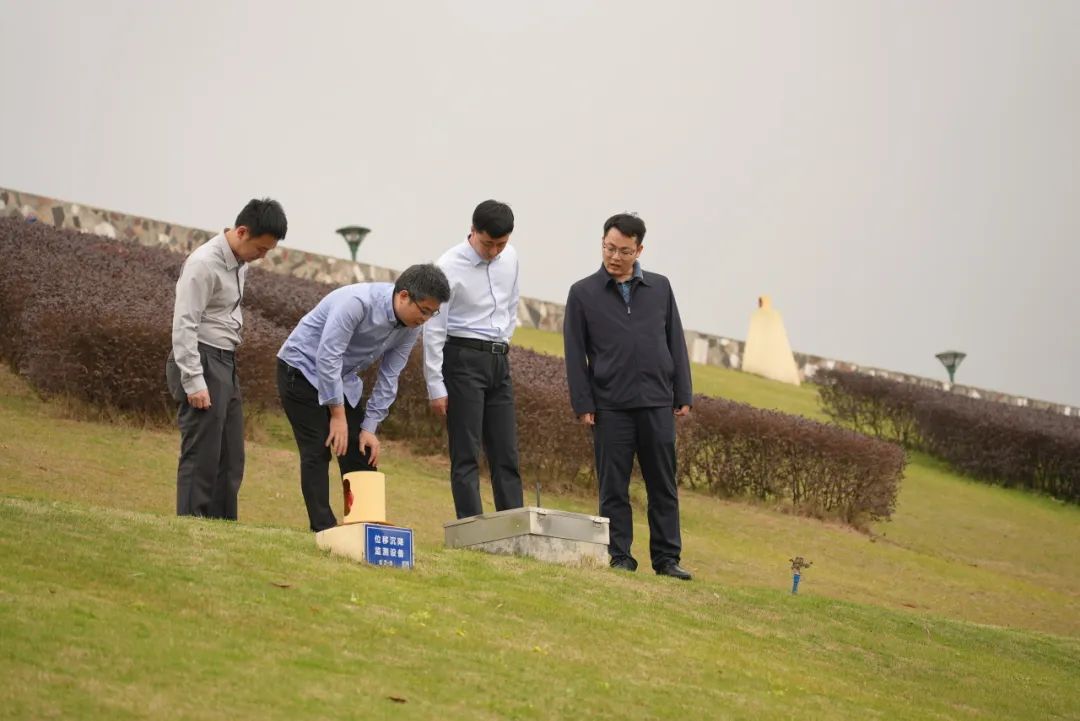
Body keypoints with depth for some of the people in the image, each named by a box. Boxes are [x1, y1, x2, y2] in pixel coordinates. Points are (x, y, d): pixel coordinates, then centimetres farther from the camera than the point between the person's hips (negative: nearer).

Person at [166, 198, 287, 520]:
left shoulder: (240, 263, 10)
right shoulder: (204, 264, -16)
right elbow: (183, 325, -19)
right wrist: (194, 382, -22)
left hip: (225, 363, 9)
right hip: (201, 362, -9)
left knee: (231, 460, 8)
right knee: (202, 456, -9)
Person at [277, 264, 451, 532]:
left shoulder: (411, 327, -9)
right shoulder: (357, 302, -32)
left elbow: (389, 378, -3)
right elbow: (327, 358, -31)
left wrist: (370, 427, -8)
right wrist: (338, 415, -26)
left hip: (343, 379, 7)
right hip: (303, 368, -7)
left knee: (362, 452, 0)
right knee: (317, 450, -14)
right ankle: (324, 529, -12)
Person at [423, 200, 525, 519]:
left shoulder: (510, 258, 5)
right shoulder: (450, 268, -13)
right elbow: (433, 329, -11)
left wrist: (503, 343, 17)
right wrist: (436, 387, -12)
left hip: (499, 360, 6)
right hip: (463, 358, -6)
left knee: (506, 453, 4)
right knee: (466, 454, -7)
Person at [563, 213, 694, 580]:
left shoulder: (660, 288, 8)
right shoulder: (583, 293, 3)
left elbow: (675, 343, 10)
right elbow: (575, 353, 2)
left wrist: (683, 395, 6)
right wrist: (582, 405, -4)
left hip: (657, 403, 2)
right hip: (610, 407, -2)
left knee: (663, 486, 4)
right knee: (614, 488, 1)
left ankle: (667, 558, 9)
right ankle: (620, 557, 7)